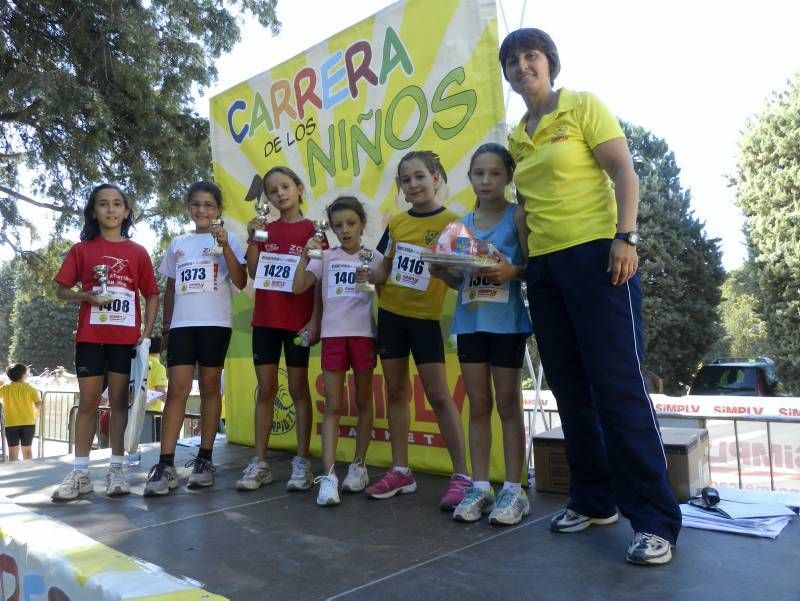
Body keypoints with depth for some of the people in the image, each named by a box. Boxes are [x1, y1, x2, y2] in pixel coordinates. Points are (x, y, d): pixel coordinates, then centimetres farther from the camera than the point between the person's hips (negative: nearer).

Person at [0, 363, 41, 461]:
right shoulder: (30, 388, -7)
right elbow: (38, 404, -15)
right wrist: (35, 409, 7)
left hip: (11, 424, 0)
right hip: (28, 423, 0)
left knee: (13, 451, 6)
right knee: (27, 450, 12)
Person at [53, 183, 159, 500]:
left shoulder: (138, 252, 5)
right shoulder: (82, 249, 6)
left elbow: (152, 295, 6)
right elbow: (61, 290, 8)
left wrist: (147, 332, -4)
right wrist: (87, 295, -12)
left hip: (126, 338, 0)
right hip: (90, 336, 0)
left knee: (120, 401, 5)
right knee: (88, 401, 4)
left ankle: (116, 470, 12)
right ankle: (80, 472, 12)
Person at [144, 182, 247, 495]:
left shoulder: (228, 239, 5)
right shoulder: (178, 243, 16)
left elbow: (241, 282, -7)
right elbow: (170, 287, 20)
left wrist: (225, 246, -15)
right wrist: (165, 323, 16)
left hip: (215, 323, -2)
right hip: (181, 324, 3)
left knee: (210, 387, 3)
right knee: (177, 389, -5)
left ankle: (205, 459, 11)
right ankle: (166, 465, -4)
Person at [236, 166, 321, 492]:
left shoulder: (312, 230, -1)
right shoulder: (266, 229, 11)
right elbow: (254, 273, 3)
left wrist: (315, 320, -11)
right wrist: (252, 240, -8)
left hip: (298, 320, -4)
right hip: (265, 319, 4)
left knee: (298, 388, 3)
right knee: (265, 389, 7)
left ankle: (302, 462, 10)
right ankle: (260, 462, 15)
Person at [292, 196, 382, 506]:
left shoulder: (374, 257, 5)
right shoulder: (325, 257, 5)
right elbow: (298, 288, -4)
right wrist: (306, 255, -13)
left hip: (363, 334, 0)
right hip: (333, 335, 0)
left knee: (363, 402, 9)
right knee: (333, 406, -1)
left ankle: (358, 465, 22)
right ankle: (328, 475, -3)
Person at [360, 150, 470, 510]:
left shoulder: (452, 222, -6)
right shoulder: (396, 223, 7)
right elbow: (384, 271, 9)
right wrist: (367, 274, -11)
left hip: (425, 317, -5)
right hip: (390, 313, 5)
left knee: (438, 393, -4)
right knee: (396, 390, 9)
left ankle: (462, 476, 6)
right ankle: (400, 471, 20)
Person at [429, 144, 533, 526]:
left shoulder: (517, 215, -2)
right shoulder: (463, 223, 10)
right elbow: (460, 280, 12)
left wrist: (512, 271, -25)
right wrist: (440, 271, -7)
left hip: (506, 321, -4)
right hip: (470, 322, 4)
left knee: (508, 405, 4)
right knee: (478, 405, 9)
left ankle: (514, 490, 14)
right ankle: (480, 488, 17)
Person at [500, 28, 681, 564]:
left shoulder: (584, 106, 3)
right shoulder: (516, 138, 18)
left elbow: (624, 172, -5)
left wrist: (626, 237, -17)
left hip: (595, 253, -6)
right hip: (544, 266, 6)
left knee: (619, 386, -10)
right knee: (571, 389, 8)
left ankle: (656, 520, -1)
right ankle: (594, 499, 20)